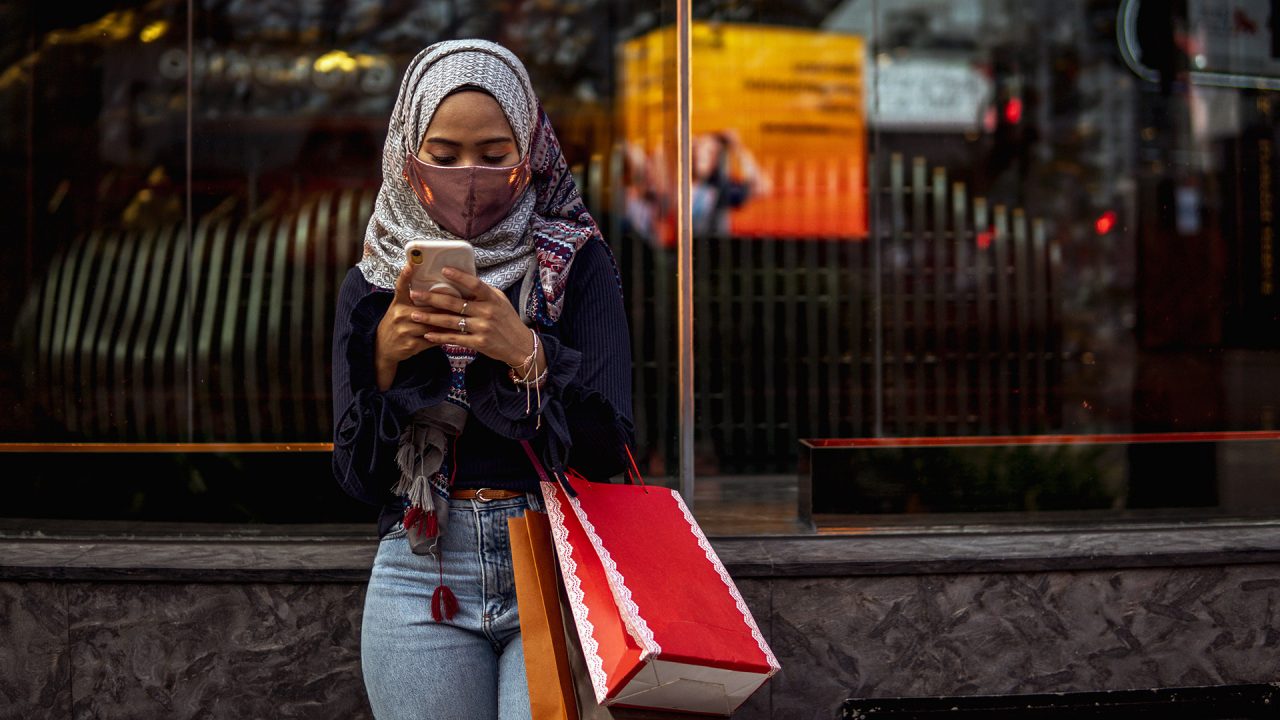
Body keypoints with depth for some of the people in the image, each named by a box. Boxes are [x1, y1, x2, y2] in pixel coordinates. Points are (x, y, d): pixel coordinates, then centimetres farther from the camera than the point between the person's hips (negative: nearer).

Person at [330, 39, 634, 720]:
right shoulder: (371, 286, 5)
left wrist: (526, 352, -22)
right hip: (422, 583, 2)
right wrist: (384, 360, -13)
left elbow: (606, 450, -7)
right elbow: (357, 476, 3)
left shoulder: (577, 264, -1)